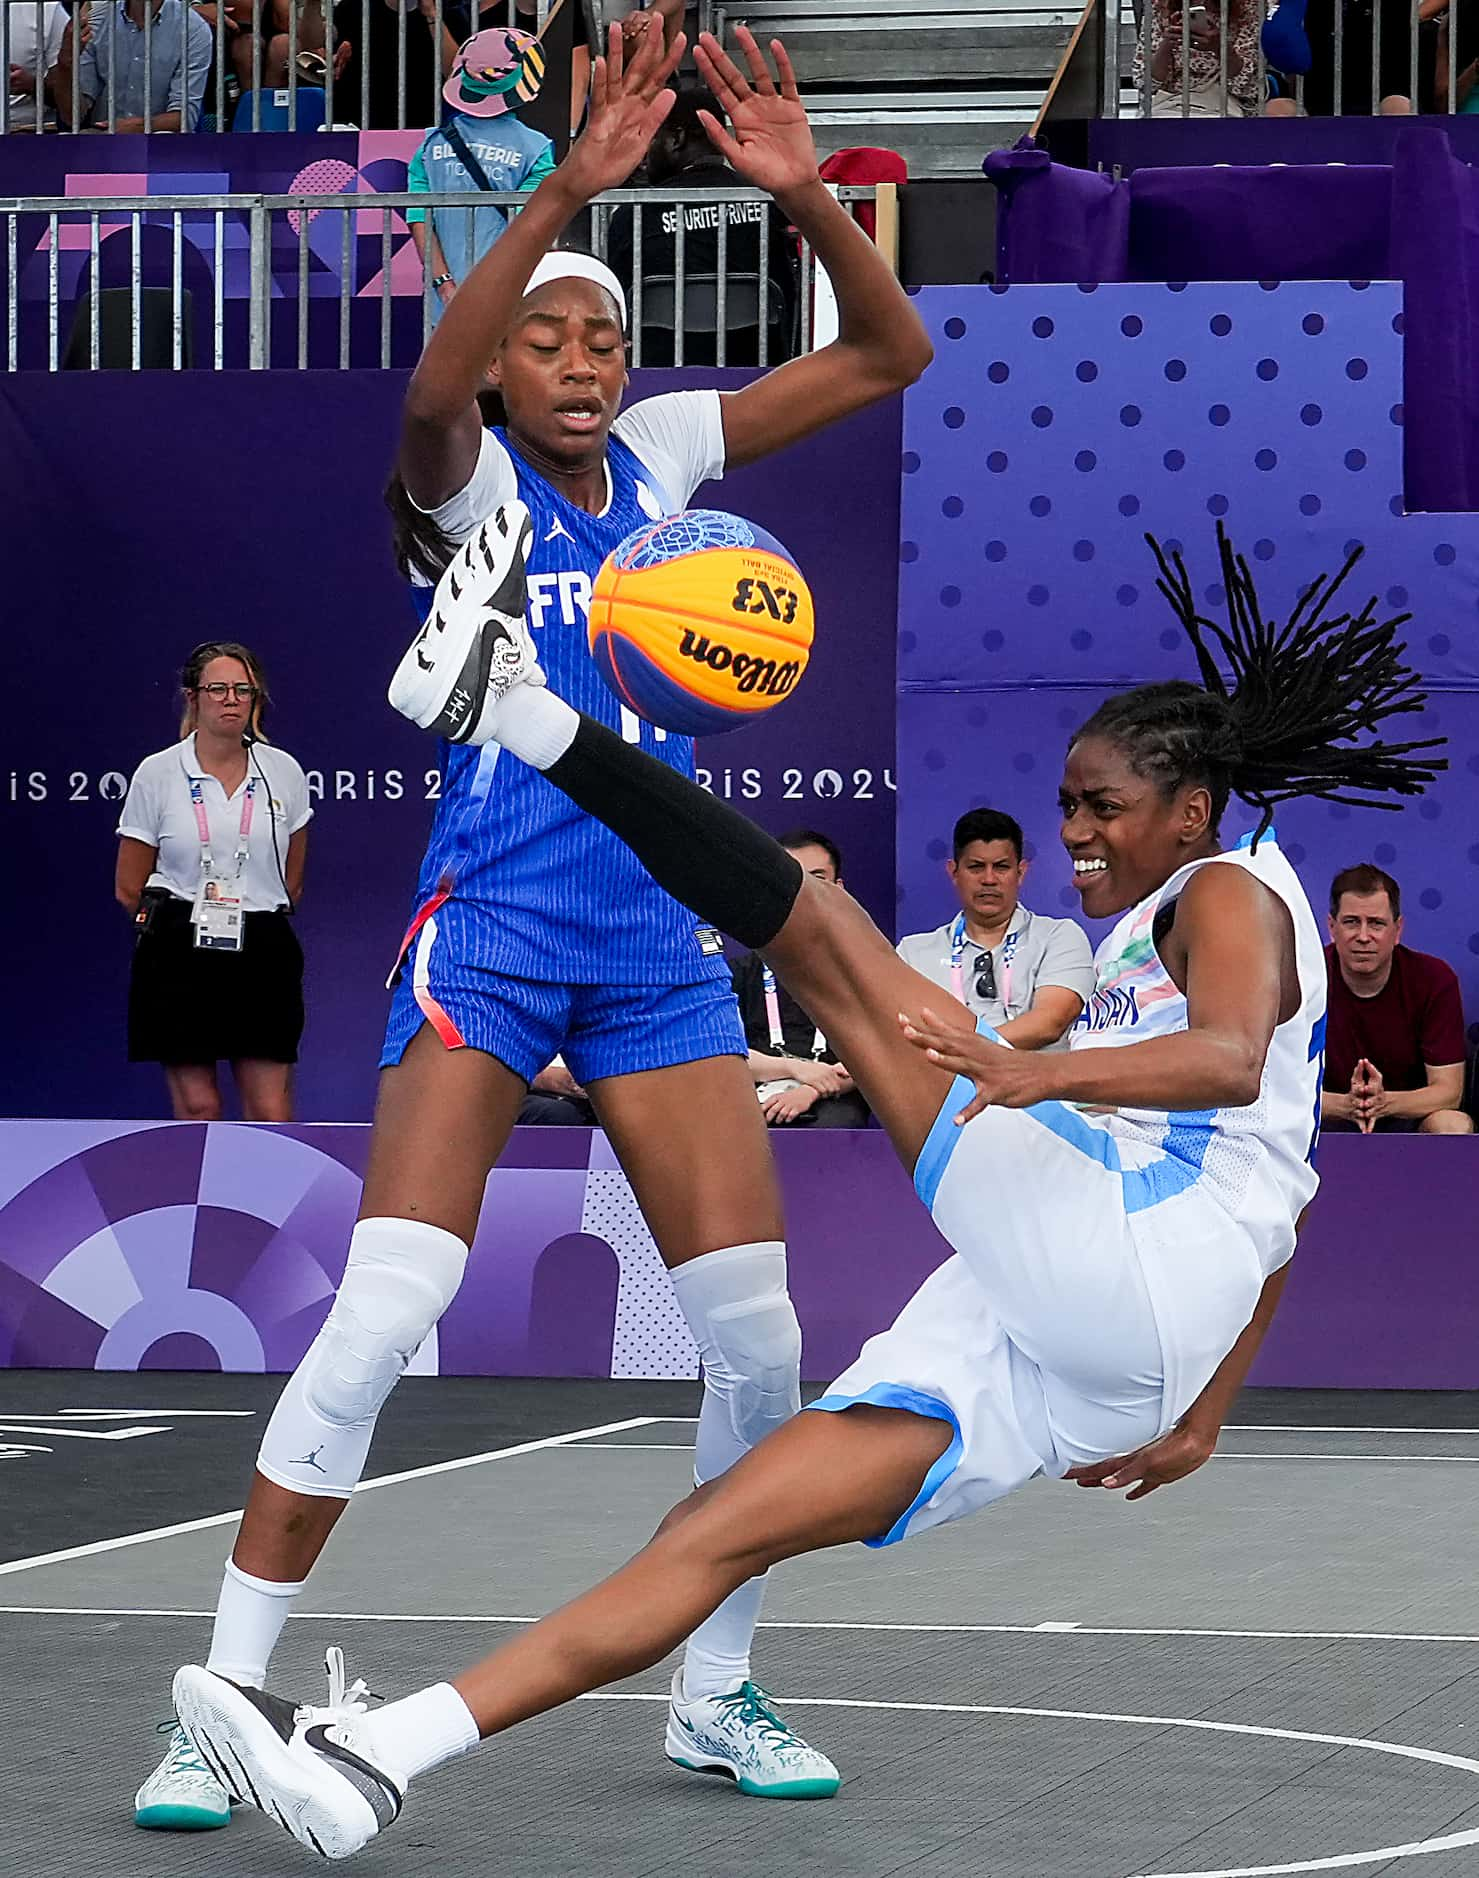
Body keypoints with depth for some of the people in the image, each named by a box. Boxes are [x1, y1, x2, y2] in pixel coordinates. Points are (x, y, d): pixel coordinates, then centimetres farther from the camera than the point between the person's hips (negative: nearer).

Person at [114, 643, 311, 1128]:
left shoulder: (284, 771, 6)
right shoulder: (157, 773, 1)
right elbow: (128, 888, 5)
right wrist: (183, 924, 6)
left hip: (263, 957, 1)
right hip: (179, 959, -1)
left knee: (273, 1115, -5)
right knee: (197, 1111, -1)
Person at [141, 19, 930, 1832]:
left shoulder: (660, 453, 10)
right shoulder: (471, 479, -3)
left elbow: (887, 354, 7)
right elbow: (431, 396, -29)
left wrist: (805, 193, -10)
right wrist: (567, 189, -37)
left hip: (661, 936, 5)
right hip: (490, 923, -5)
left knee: (756, 1329, 0)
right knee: (382, 1310, -17)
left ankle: (715, 1695, 17)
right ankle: (229, 1696, -9)